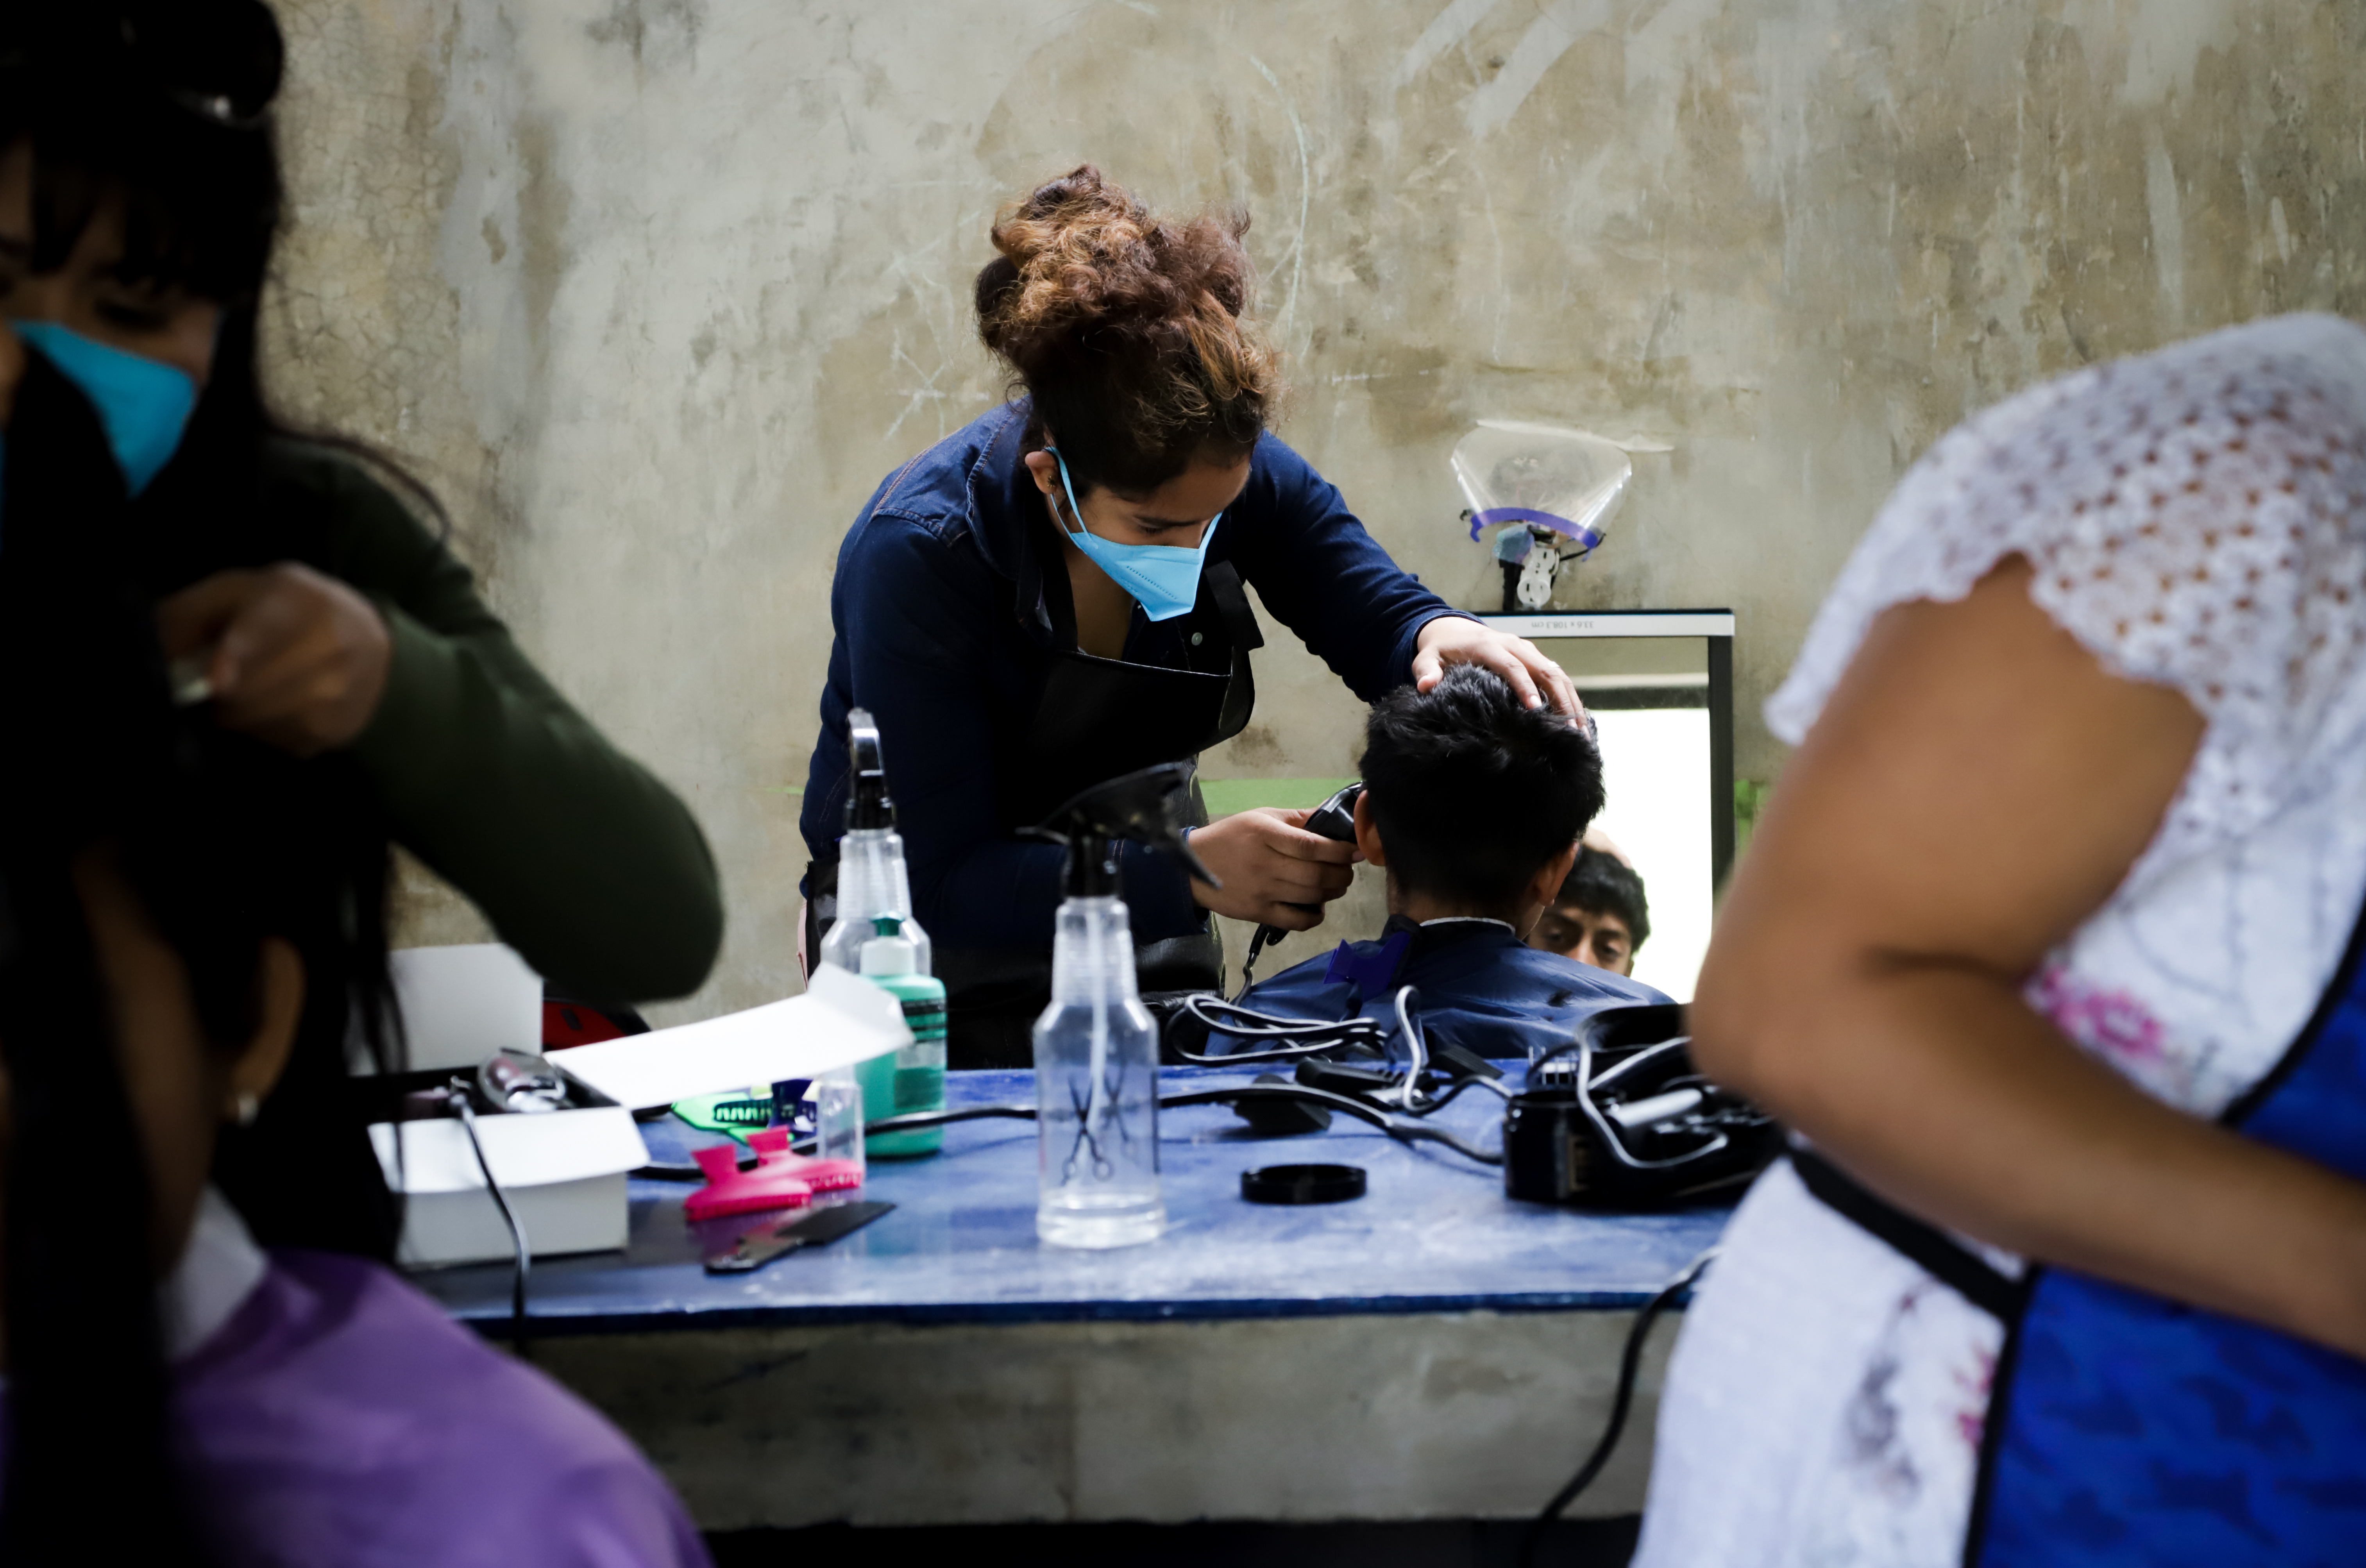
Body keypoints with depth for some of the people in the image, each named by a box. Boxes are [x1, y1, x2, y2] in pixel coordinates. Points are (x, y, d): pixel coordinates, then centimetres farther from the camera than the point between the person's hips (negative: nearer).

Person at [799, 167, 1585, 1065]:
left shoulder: (1233, 474, -14)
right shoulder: (920, 553, -27)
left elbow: (1376, 613, -2)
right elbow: (941, 880, -28)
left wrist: (1438, 637, -27)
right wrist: (1186, 873, -39)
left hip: (1138, 936, 4)